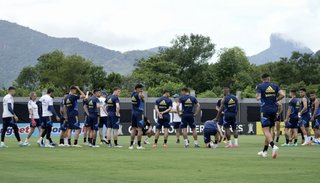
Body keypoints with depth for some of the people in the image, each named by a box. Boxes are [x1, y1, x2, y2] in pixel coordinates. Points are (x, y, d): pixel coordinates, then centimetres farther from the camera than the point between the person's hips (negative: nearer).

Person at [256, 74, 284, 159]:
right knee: (268, 130, 16)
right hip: (274, 110, 5)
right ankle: (265, 151, 22)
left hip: (265, 110, -5)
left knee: (266, 130, -9)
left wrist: (257, 96, 9)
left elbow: (258, 98, -13)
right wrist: (275, 100, 11)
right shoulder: (275, 86, 7)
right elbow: (282, 95, -5)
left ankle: (273, 146, -34)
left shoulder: (260, 86, -3)